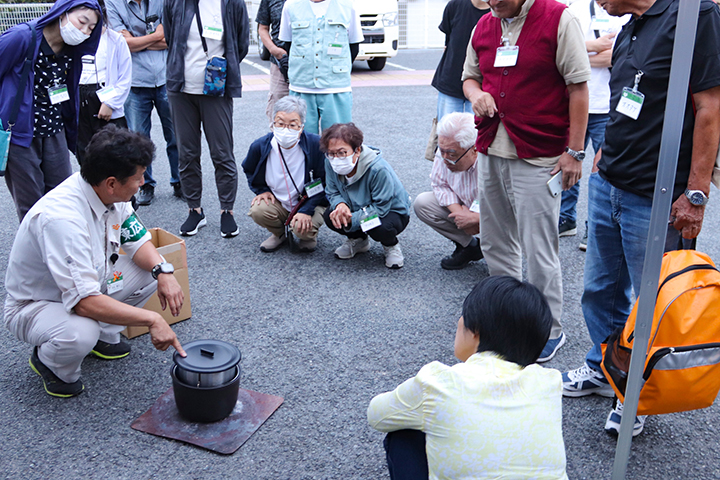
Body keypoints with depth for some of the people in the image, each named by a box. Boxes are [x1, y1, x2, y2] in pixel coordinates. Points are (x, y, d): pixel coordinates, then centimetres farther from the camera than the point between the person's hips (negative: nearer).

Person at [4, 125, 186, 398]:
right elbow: (84, 302, -39)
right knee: (79, 334, -38)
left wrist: (163, 272, -21)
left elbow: (137, 240, 0)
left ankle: (104, 338, 10)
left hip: (89, 285, 8)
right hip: (34, 305, -8)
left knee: (151, 268, -6)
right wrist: (151, 319, -36)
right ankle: (49, 362, 0)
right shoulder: (61, 219, -37)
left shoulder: (108, 193, -13)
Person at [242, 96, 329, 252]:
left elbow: (324, 184, -13)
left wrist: (307, 211, -22)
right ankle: (279, 233, 9)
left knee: (302, 229, -31)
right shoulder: (260, 146, -10)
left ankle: (309, 236, 10)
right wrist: (262, 191, -3)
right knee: (258, 211, -26)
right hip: (277, 203, 3)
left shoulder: (315, 145, -20)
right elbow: (249, 171, 14)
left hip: (310, 203, -3)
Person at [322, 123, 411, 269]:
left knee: (379, 227, -39)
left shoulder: (378, 169, -36)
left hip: (392, 211, -5)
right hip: (357, 208, 6)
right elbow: (332, 192, -6)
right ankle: (358, 240, 11)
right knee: (330, 216, -20)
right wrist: (340, 205, -31)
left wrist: (351, 219, -37)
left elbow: (381, 208, -31)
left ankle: (391, 246, 1)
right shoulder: (331, 162, -18)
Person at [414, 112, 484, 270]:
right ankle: (469, 246, 4)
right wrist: (459, 211, -19)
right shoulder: (443, 155, -20)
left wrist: (474, 218, -33)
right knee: (421, 203, -11)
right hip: (464, 206, 6)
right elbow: (440, 185, -3)